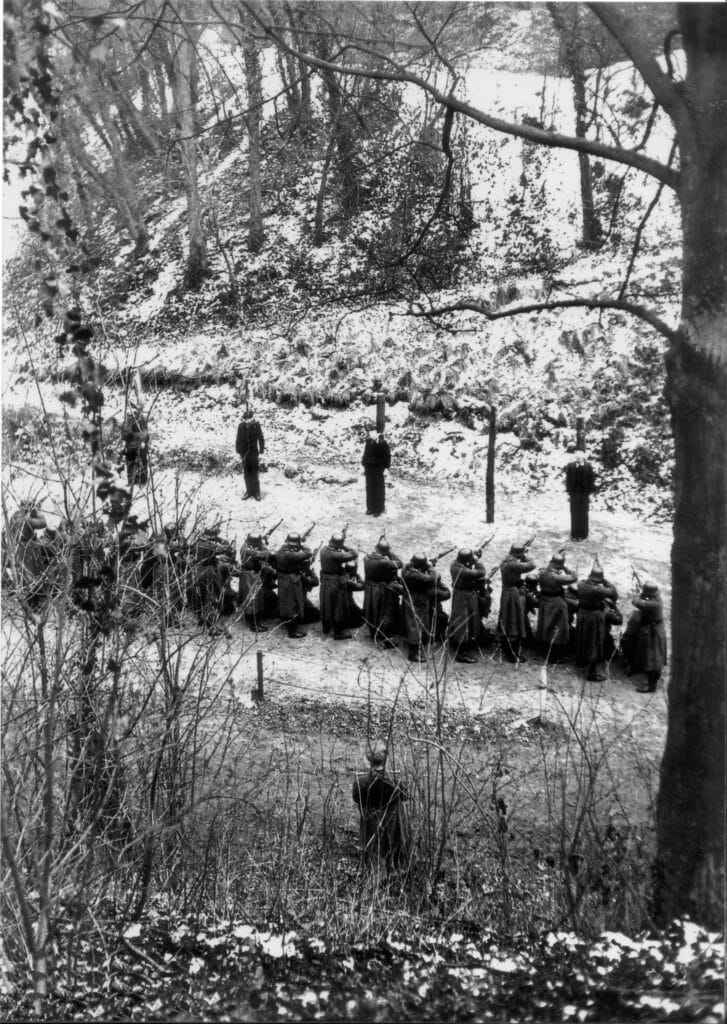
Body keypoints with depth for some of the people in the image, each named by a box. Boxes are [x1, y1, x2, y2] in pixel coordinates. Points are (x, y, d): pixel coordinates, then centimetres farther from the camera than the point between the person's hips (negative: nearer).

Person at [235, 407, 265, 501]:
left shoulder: (257, 426, -6)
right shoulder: (241, 426, -1)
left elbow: (261, 439, 0)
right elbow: (238, 440, 7)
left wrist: (261, 451, -2)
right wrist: (238, 451, 6)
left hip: (254, 453, -2)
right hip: (244, 453, 2)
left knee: (254, 473, -2)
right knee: (247, 473, 7)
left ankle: (256, 492, 7)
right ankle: (249, 491, 17)